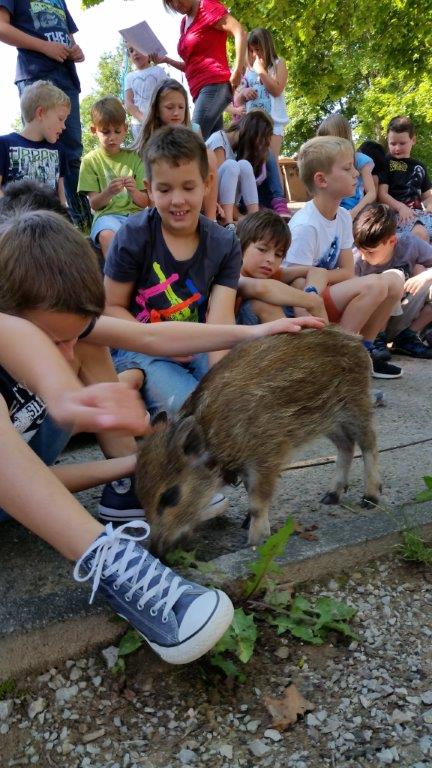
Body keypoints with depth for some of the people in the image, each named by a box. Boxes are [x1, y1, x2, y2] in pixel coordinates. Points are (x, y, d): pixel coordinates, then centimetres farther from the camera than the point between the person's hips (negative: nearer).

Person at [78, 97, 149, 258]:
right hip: (107, 215, -2)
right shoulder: (90, 160, 8)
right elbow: (94, 204, 2)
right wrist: (109, 192, -20)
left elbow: (145, 202, 8)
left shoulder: (134, 158, 13)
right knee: (107, 236, -36)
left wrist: (134, 192, -15)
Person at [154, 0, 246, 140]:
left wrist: (237, 72, -17)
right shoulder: (184, 23, 22)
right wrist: (166, 60, 14)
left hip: (214, 85, -8)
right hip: (200, 91, 8)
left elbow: (240, 32, -12)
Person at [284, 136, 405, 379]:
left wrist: (321, 274, -14)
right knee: (374, 285, -24)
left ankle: (363, 350, 6)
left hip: (328, 297, 8)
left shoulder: (344, 217, 4)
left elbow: (348, 272, 3)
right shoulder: (305, 226, -22)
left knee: (394, 280, -2)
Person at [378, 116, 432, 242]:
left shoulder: (419, 166, 22)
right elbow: (382, 194, -3)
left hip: (417, 212, 6)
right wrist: (401, 207, -19)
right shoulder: (385, 163, 6)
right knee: (420, 233, -35)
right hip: (396, 212, -6)